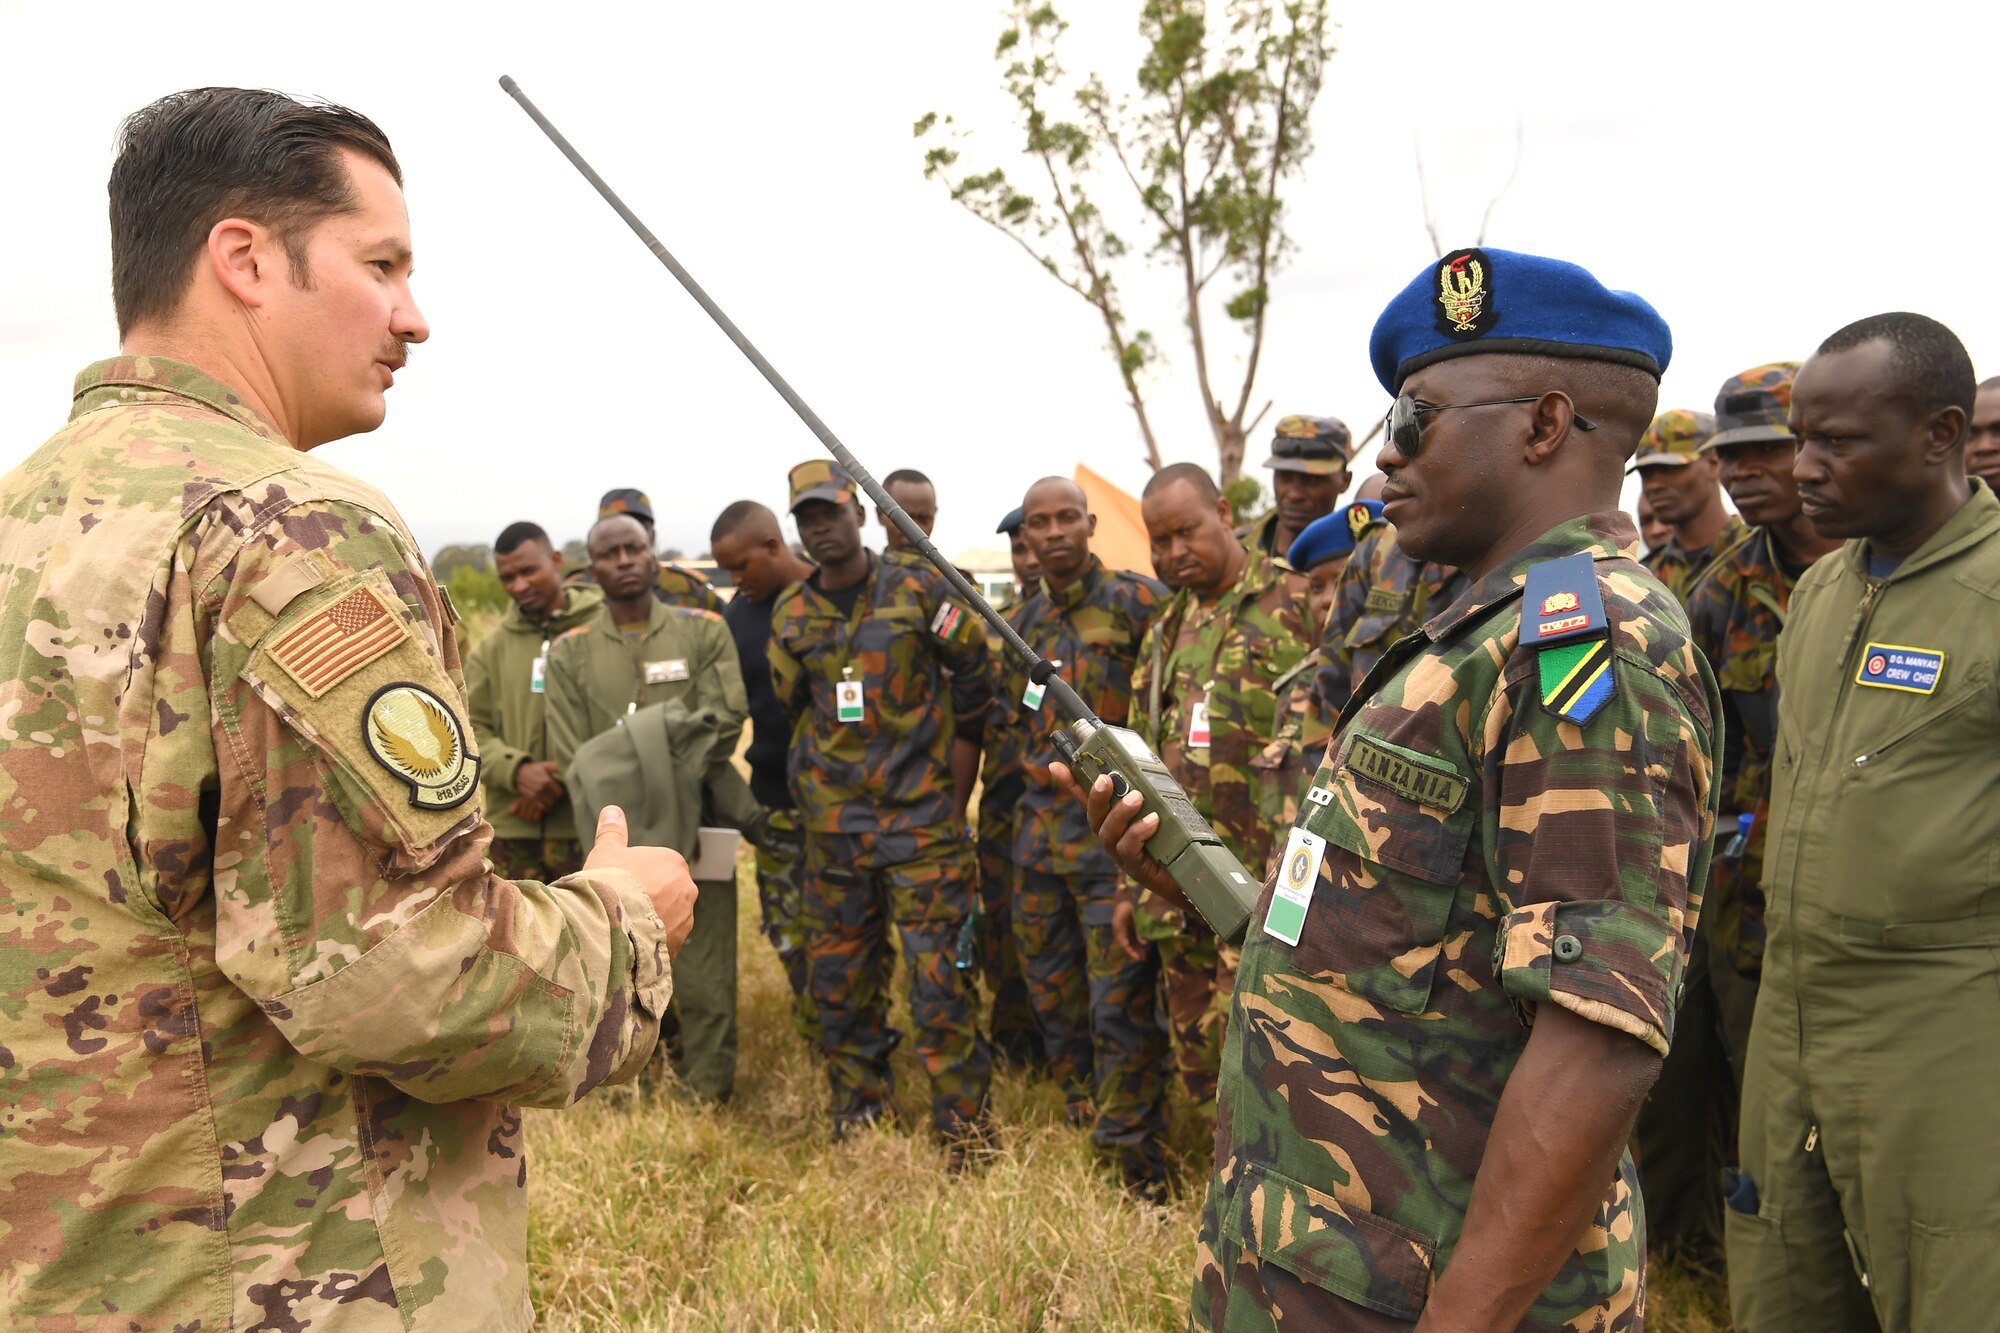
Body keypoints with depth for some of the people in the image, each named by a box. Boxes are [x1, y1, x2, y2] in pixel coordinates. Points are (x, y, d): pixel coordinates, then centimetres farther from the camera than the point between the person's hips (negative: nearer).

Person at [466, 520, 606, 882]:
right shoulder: (490, 650, 11)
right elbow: (470, 731, 7)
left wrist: (563, 780, -15)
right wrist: (516, 770, -12)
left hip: (589, 828, -4)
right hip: (511, 831, 4)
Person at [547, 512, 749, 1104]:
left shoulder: (703, 631, 4)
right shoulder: (571, 651, 7)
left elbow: (723, 722, -5)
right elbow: (571, 758, 1)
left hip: (694, 829, -1)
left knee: (705, 983, 0)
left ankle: (707, 1107, 12)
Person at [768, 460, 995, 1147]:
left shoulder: (919, 589, -4)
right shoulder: (790, 615, 5)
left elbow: (974, 678, 4)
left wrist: (952, 772, 7)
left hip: (922, 814, -4)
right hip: (833, 823, 4)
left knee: (939, 974, -4)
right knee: (838, 975, 11)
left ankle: (964, 1124, 9)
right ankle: (857, 1111, 27)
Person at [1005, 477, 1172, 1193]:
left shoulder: (1137, 600, -7)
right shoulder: (1024, 623, 14)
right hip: (1040, 834, 7)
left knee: (1120, 1006, -6)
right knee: (1054, 1000, 14)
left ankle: (1136, 1177, 6)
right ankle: (1083, 1137, 31)